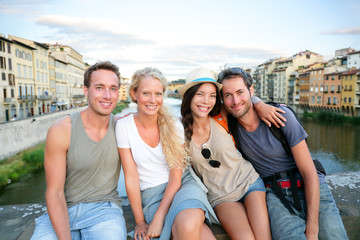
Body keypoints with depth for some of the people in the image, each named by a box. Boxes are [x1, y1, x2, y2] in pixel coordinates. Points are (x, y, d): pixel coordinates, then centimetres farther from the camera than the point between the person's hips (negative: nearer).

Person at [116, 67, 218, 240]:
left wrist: (158, 218, -13)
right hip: (150, 194, -1)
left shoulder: (174, 126, -5)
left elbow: (175, 178, -5)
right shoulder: (124, 126, -7)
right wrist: (140, 222, -3)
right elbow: (131, 178, -5)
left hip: (182, 184, 2)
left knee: (189, 225, -33)